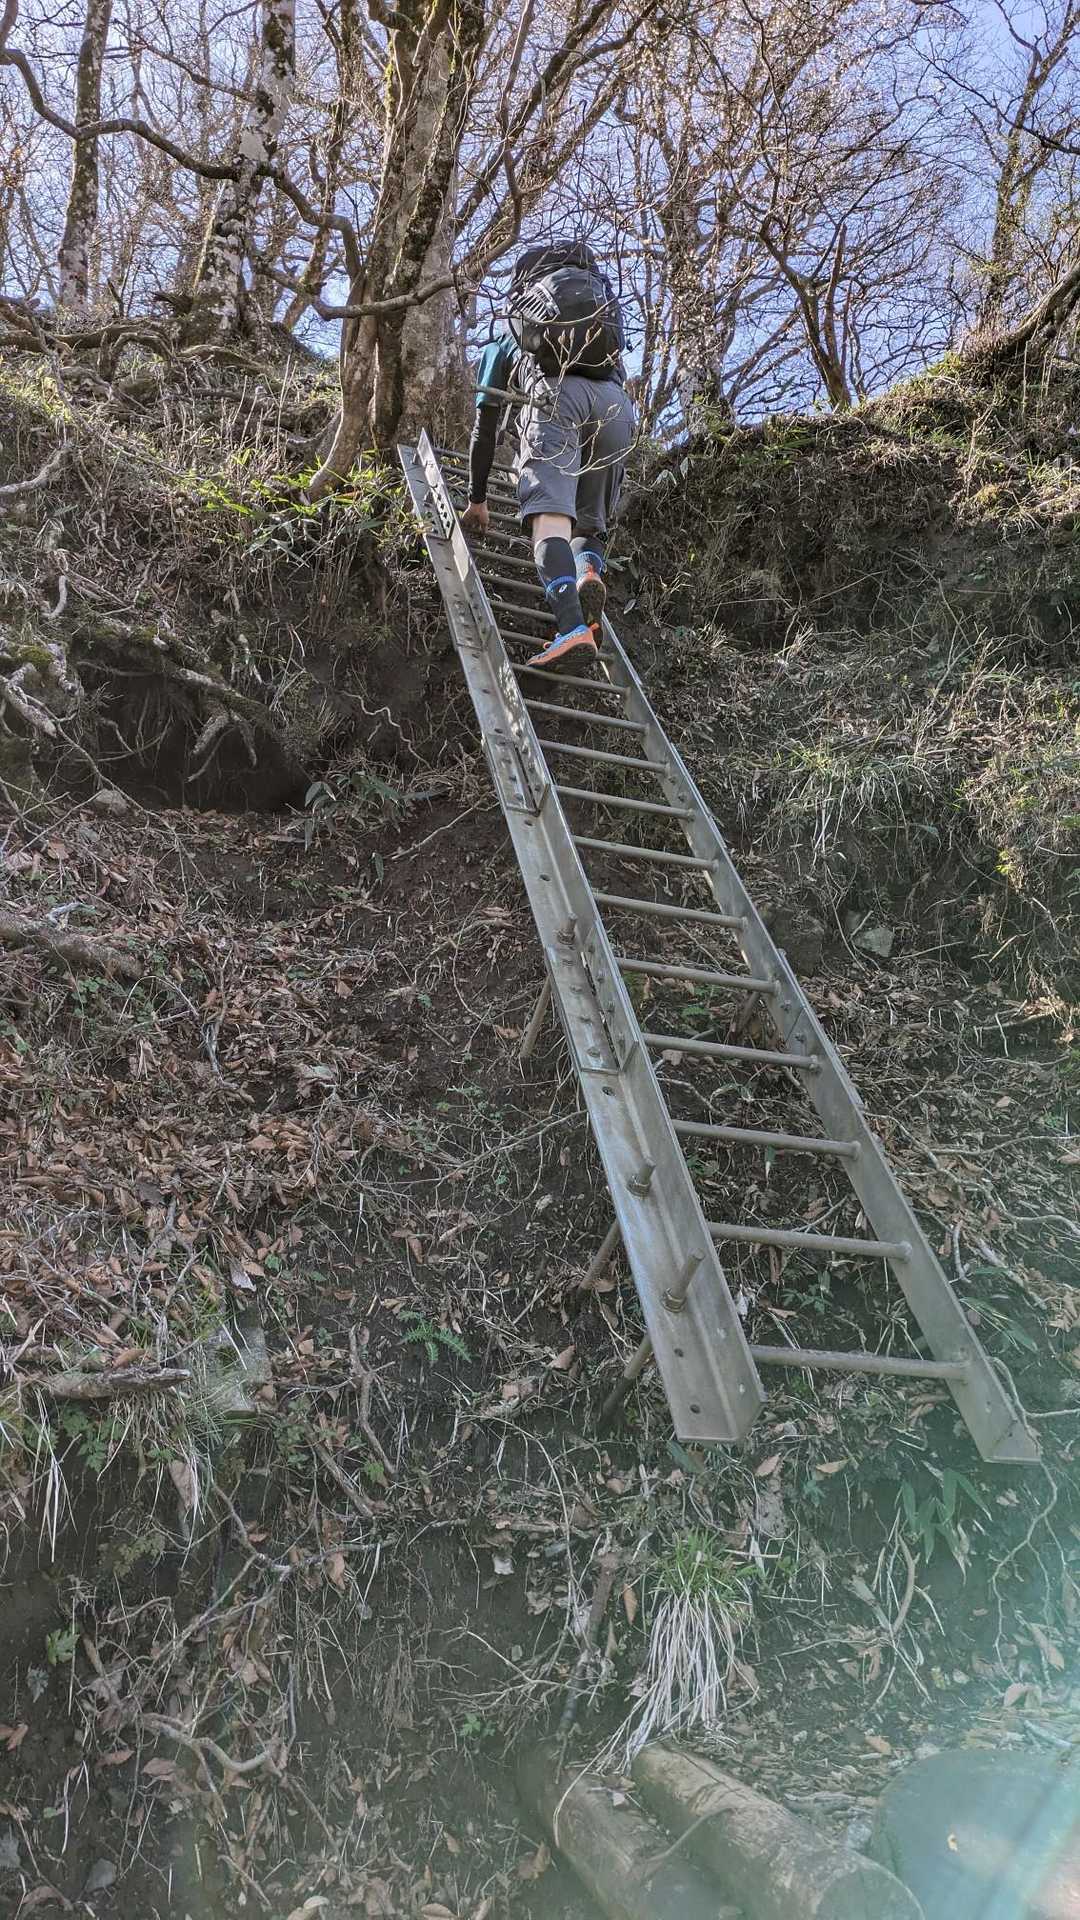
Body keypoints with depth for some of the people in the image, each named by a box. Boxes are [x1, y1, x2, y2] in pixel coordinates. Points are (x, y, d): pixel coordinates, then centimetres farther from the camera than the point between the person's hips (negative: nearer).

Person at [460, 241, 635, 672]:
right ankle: (588, 574, -23)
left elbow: (484, 431, 33)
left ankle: (573, 629, -42)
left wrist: (477, 501, 41)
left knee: (550, 517, -18)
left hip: (556, 394, -3)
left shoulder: (501, 346, 36)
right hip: (616, 402, 3)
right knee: (589, 525, 13)